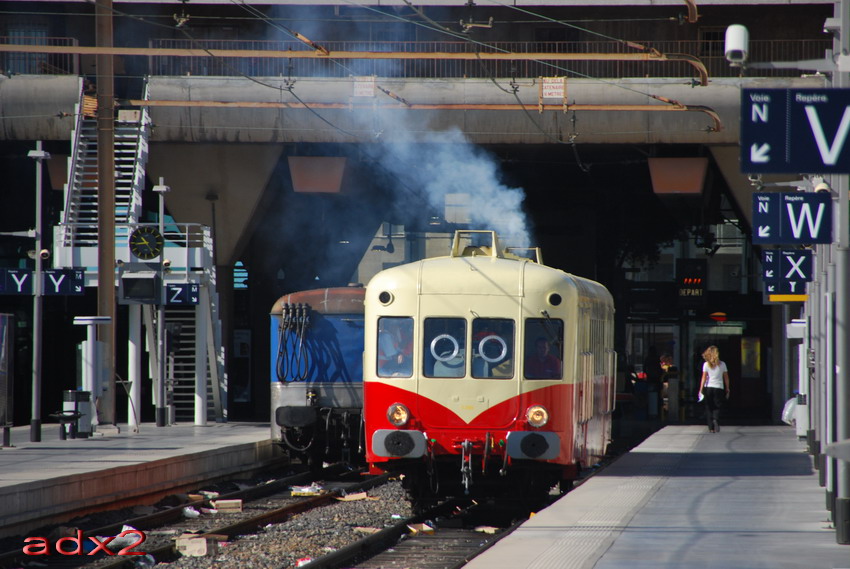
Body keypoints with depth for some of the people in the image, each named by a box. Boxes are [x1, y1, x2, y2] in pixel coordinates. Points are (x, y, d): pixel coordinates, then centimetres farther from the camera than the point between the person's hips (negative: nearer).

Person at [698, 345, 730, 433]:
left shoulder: (706, 364, -2)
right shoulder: (722, 364, 2)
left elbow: (704, 378, -4)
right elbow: (726, 378, 6)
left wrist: (701, 390, -1)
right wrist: (727, 390, 14)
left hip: (708, 388, 0)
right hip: (719, 388, 0)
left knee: (709, 409, 8)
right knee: (717, 408, 5)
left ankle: (711, 428, 3)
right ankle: (716, 420, -25)